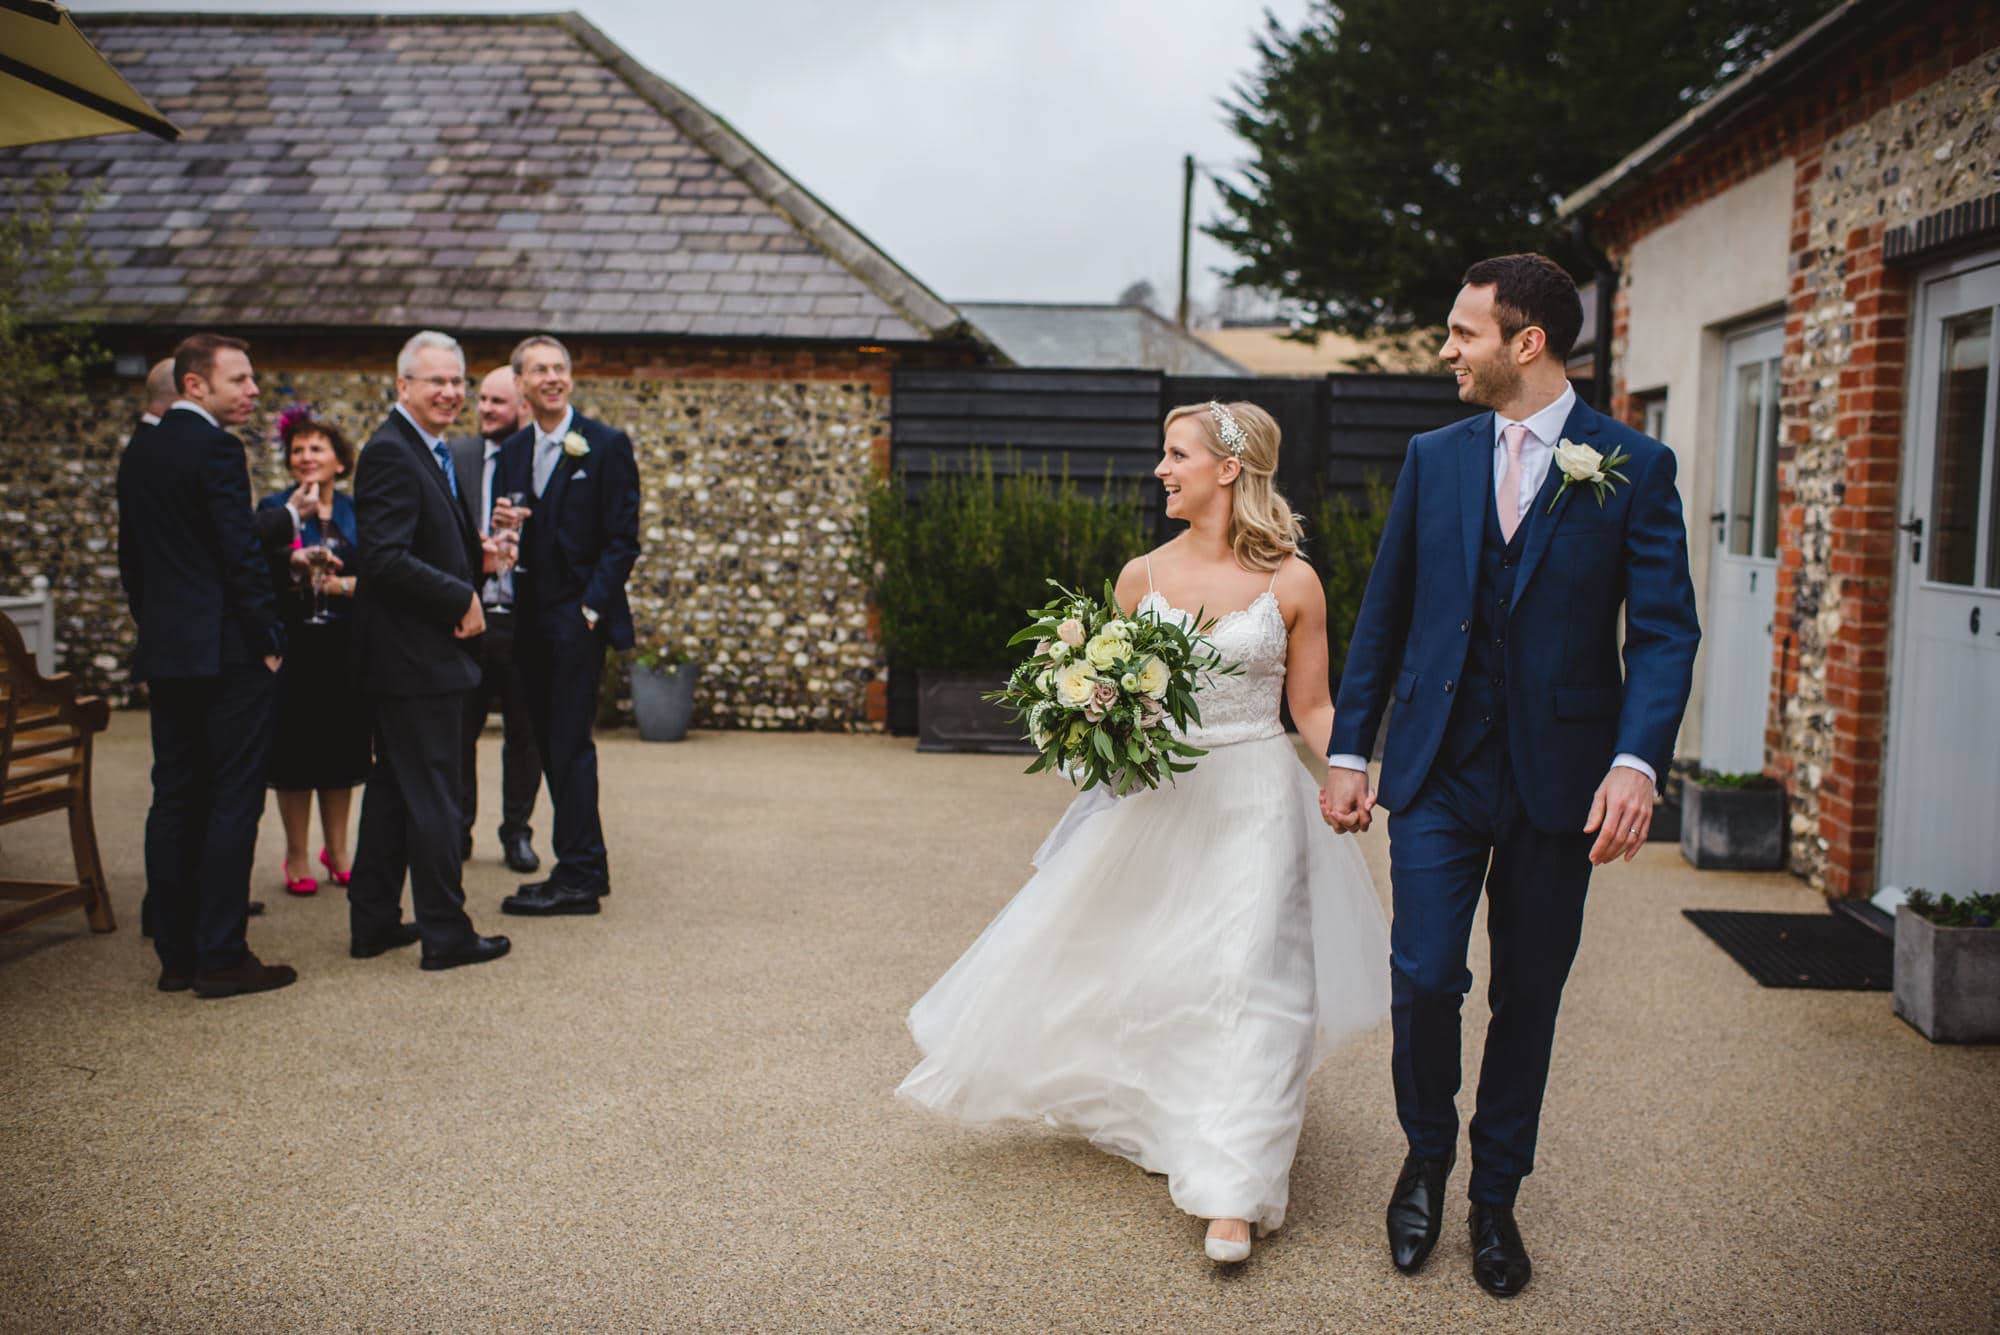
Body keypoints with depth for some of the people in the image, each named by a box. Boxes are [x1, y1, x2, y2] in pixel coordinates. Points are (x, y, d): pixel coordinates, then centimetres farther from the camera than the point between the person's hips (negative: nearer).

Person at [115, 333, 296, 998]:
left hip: (165, 651, 8)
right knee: (233, 801, -3)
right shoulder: (214, 446, -13)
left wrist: (154, 628, 21)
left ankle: (176, 955, 17)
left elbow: (130, 555, 17)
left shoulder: (139, 449, 13)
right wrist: (270, 638, -10)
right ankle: (221, 957, 0)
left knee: (174, 801, 11)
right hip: (227, 650, -8)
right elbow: (240, 551, -17)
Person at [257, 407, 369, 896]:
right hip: (293, 647, -2)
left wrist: (344, 585, -15)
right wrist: (293, 516, -23)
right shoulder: (275, 506, 1)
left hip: (344, 648, 2)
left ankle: (336, 849, 22)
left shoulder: (356, 512, 9)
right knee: (295, 749, 2)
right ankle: (297, 855, 14)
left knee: (341, 746, 9)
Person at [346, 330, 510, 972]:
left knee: (393, 786, 16)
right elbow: (384, 558, -24)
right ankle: (446, 932, 5)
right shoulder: (390, 452, -16)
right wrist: (462, 598, -18)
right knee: (432, 792, -3)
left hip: (412, 654, 11)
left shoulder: (431, 452, 16)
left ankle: (373, 921, 25)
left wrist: (479, 554, 5)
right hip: (414, 655, -11)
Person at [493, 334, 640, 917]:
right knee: (552, 744, 9)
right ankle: (586, 867, 19)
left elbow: (622, 539, -8)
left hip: (578, 614, -6)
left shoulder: (607, 445, -4)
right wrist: (502, 529, -6)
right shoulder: (511, 452, 13)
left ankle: (577, 876, -2)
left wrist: (591, 608, -14)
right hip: (530, 618, 6)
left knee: (569, 744, -7)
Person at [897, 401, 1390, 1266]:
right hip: (1156, 798, 3)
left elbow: (1312, 709, 1)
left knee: (1241, 977, -6)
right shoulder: (1141, 577, 2)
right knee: (1107, 959, 11)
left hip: (1252, 801, -3)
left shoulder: (1292, 583, -5)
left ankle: (1231, 1194, 1)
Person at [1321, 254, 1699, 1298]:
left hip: (1558, 776, -1)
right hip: (1437, 769, 2)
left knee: (1528, 996, 9)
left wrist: (1637, 760, -20)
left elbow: (1664, 628, -6)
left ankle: (1495, 1195, 28)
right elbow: (1383, 612, 10)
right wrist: (1348, 751, 6)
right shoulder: (1433, 458, 7)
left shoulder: (1634, 466, -2)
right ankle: (1426, 1158, 23)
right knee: (1424, 976, -5)